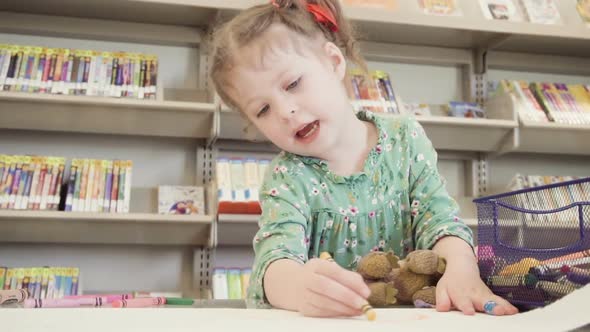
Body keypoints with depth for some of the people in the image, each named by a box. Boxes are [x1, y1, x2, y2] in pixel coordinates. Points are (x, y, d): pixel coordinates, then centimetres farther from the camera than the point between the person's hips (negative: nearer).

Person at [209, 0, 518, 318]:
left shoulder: (405, 138, 0)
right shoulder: (287, 176, -6)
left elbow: (439, 217, -6)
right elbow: (277, 252, -21)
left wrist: (461, 270, -27)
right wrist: (299, 286, -44)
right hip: (323, 318, -1)